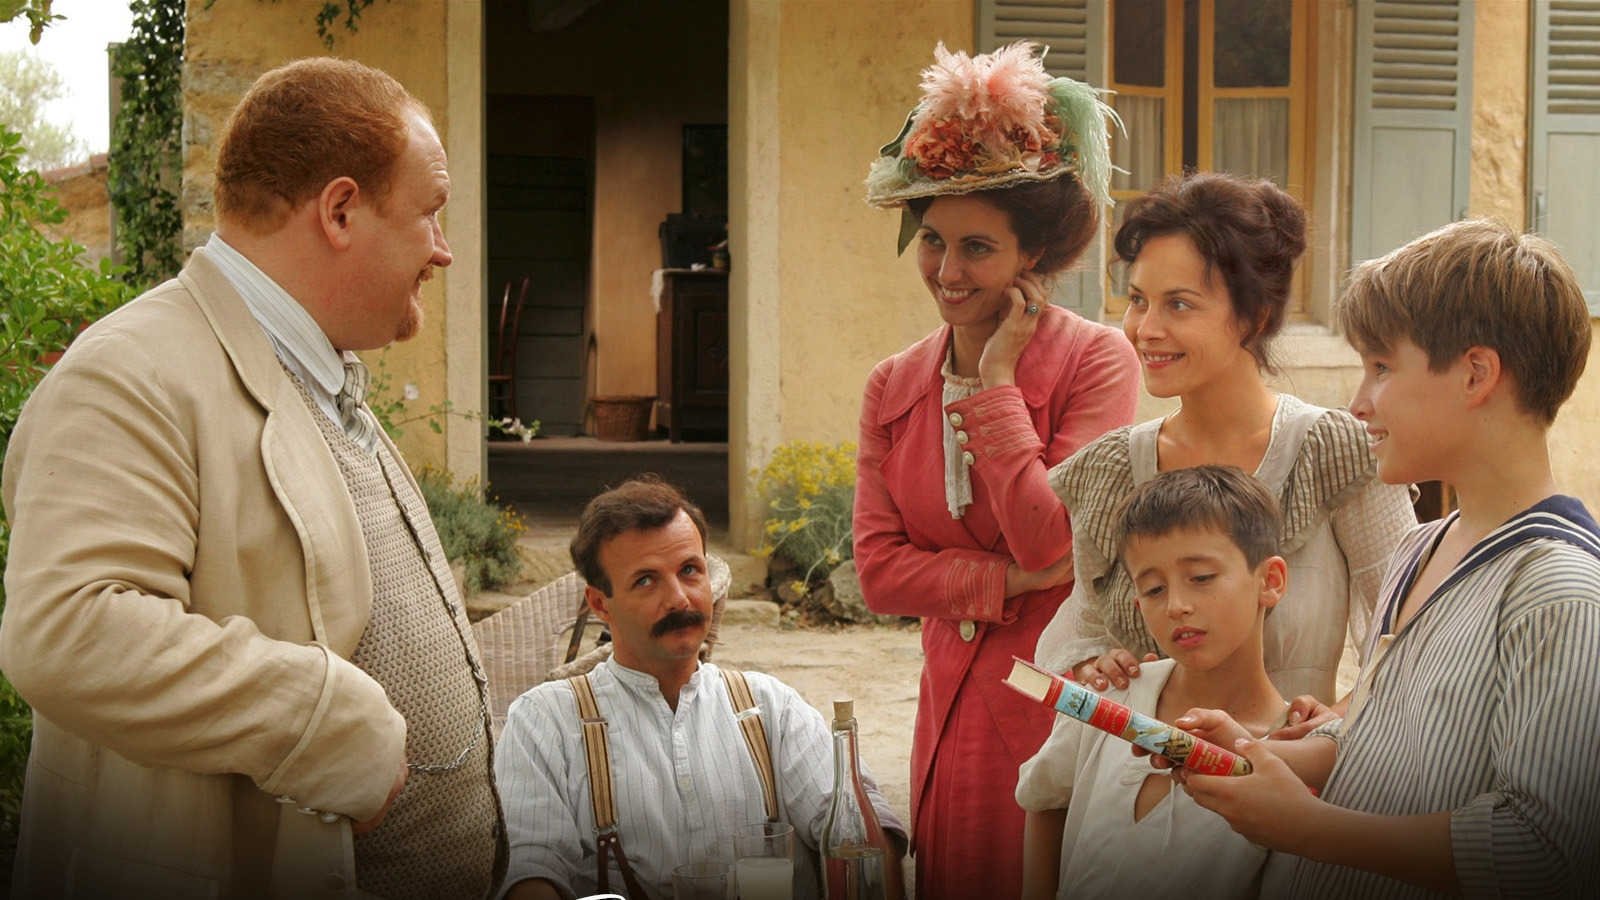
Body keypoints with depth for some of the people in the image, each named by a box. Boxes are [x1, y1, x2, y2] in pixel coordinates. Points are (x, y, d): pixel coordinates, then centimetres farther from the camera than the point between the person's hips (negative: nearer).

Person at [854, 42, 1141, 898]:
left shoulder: (1095, 361, -9)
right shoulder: (893, 388, 6)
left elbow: (1051, 543, -17)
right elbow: (878, 570, 1)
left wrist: (996, 379, -13)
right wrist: (1009, 580, -12)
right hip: (955, 706, 5)